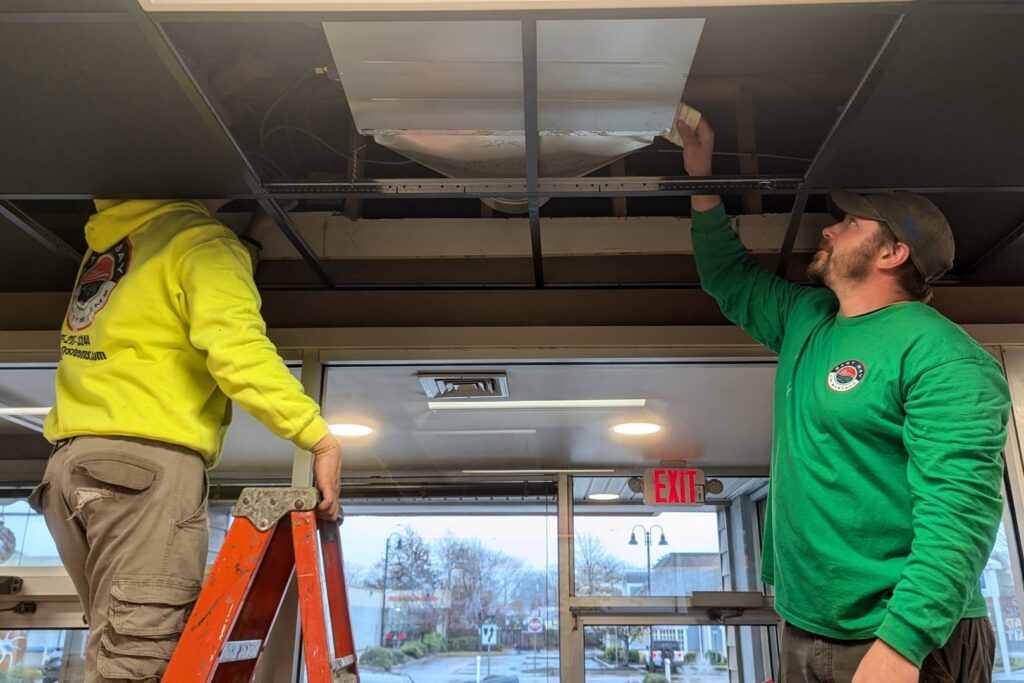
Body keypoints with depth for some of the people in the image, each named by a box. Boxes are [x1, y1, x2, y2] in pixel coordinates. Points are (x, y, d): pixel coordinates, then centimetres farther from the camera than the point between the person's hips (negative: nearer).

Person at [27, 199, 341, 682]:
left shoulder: (107, 238, 23)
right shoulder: (200, 238, 0)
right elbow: (236, 348, -16)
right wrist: (320, 437, -17)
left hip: (70, 460, 8)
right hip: (148, 461, -8)